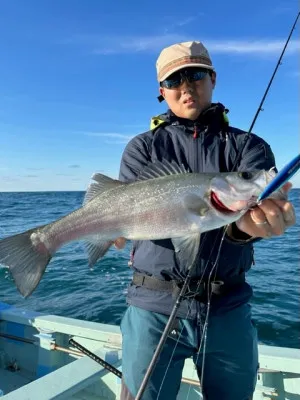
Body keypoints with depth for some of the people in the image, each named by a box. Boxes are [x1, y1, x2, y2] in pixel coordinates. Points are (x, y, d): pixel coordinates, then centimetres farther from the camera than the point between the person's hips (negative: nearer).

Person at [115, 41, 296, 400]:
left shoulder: (249, 146, 3)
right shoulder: (143, 148, 4)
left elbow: (257, 203, -17)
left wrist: (245, 222, -40)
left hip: (228, 308, 2)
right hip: (154, 306, 0)